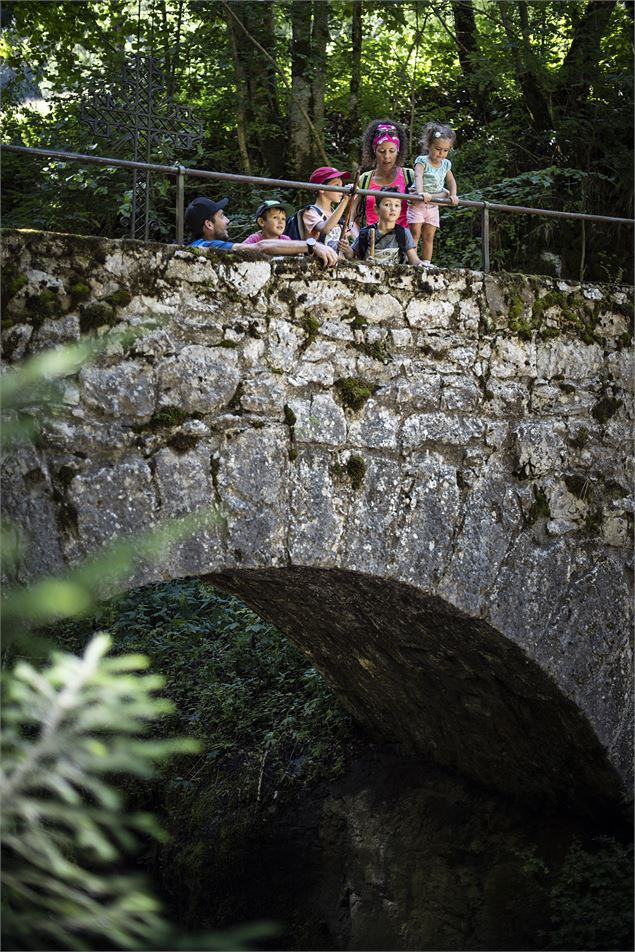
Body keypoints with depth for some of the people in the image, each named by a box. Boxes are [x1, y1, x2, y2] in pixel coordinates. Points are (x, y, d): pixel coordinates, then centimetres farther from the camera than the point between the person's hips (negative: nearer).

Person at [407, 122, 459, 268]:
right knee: (415, 232, -11)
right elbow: (418, 177, -29)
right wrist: (421, 193, -47)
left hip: (433, 205, 6)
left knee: (429, 235, 4)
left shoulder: (445, 164, 7)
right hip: (418, 202, -6)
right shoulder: (422, 161, -11)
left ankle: (427, 262, 4)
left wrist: (453, 195, -4)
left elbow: (451, 181, 16)